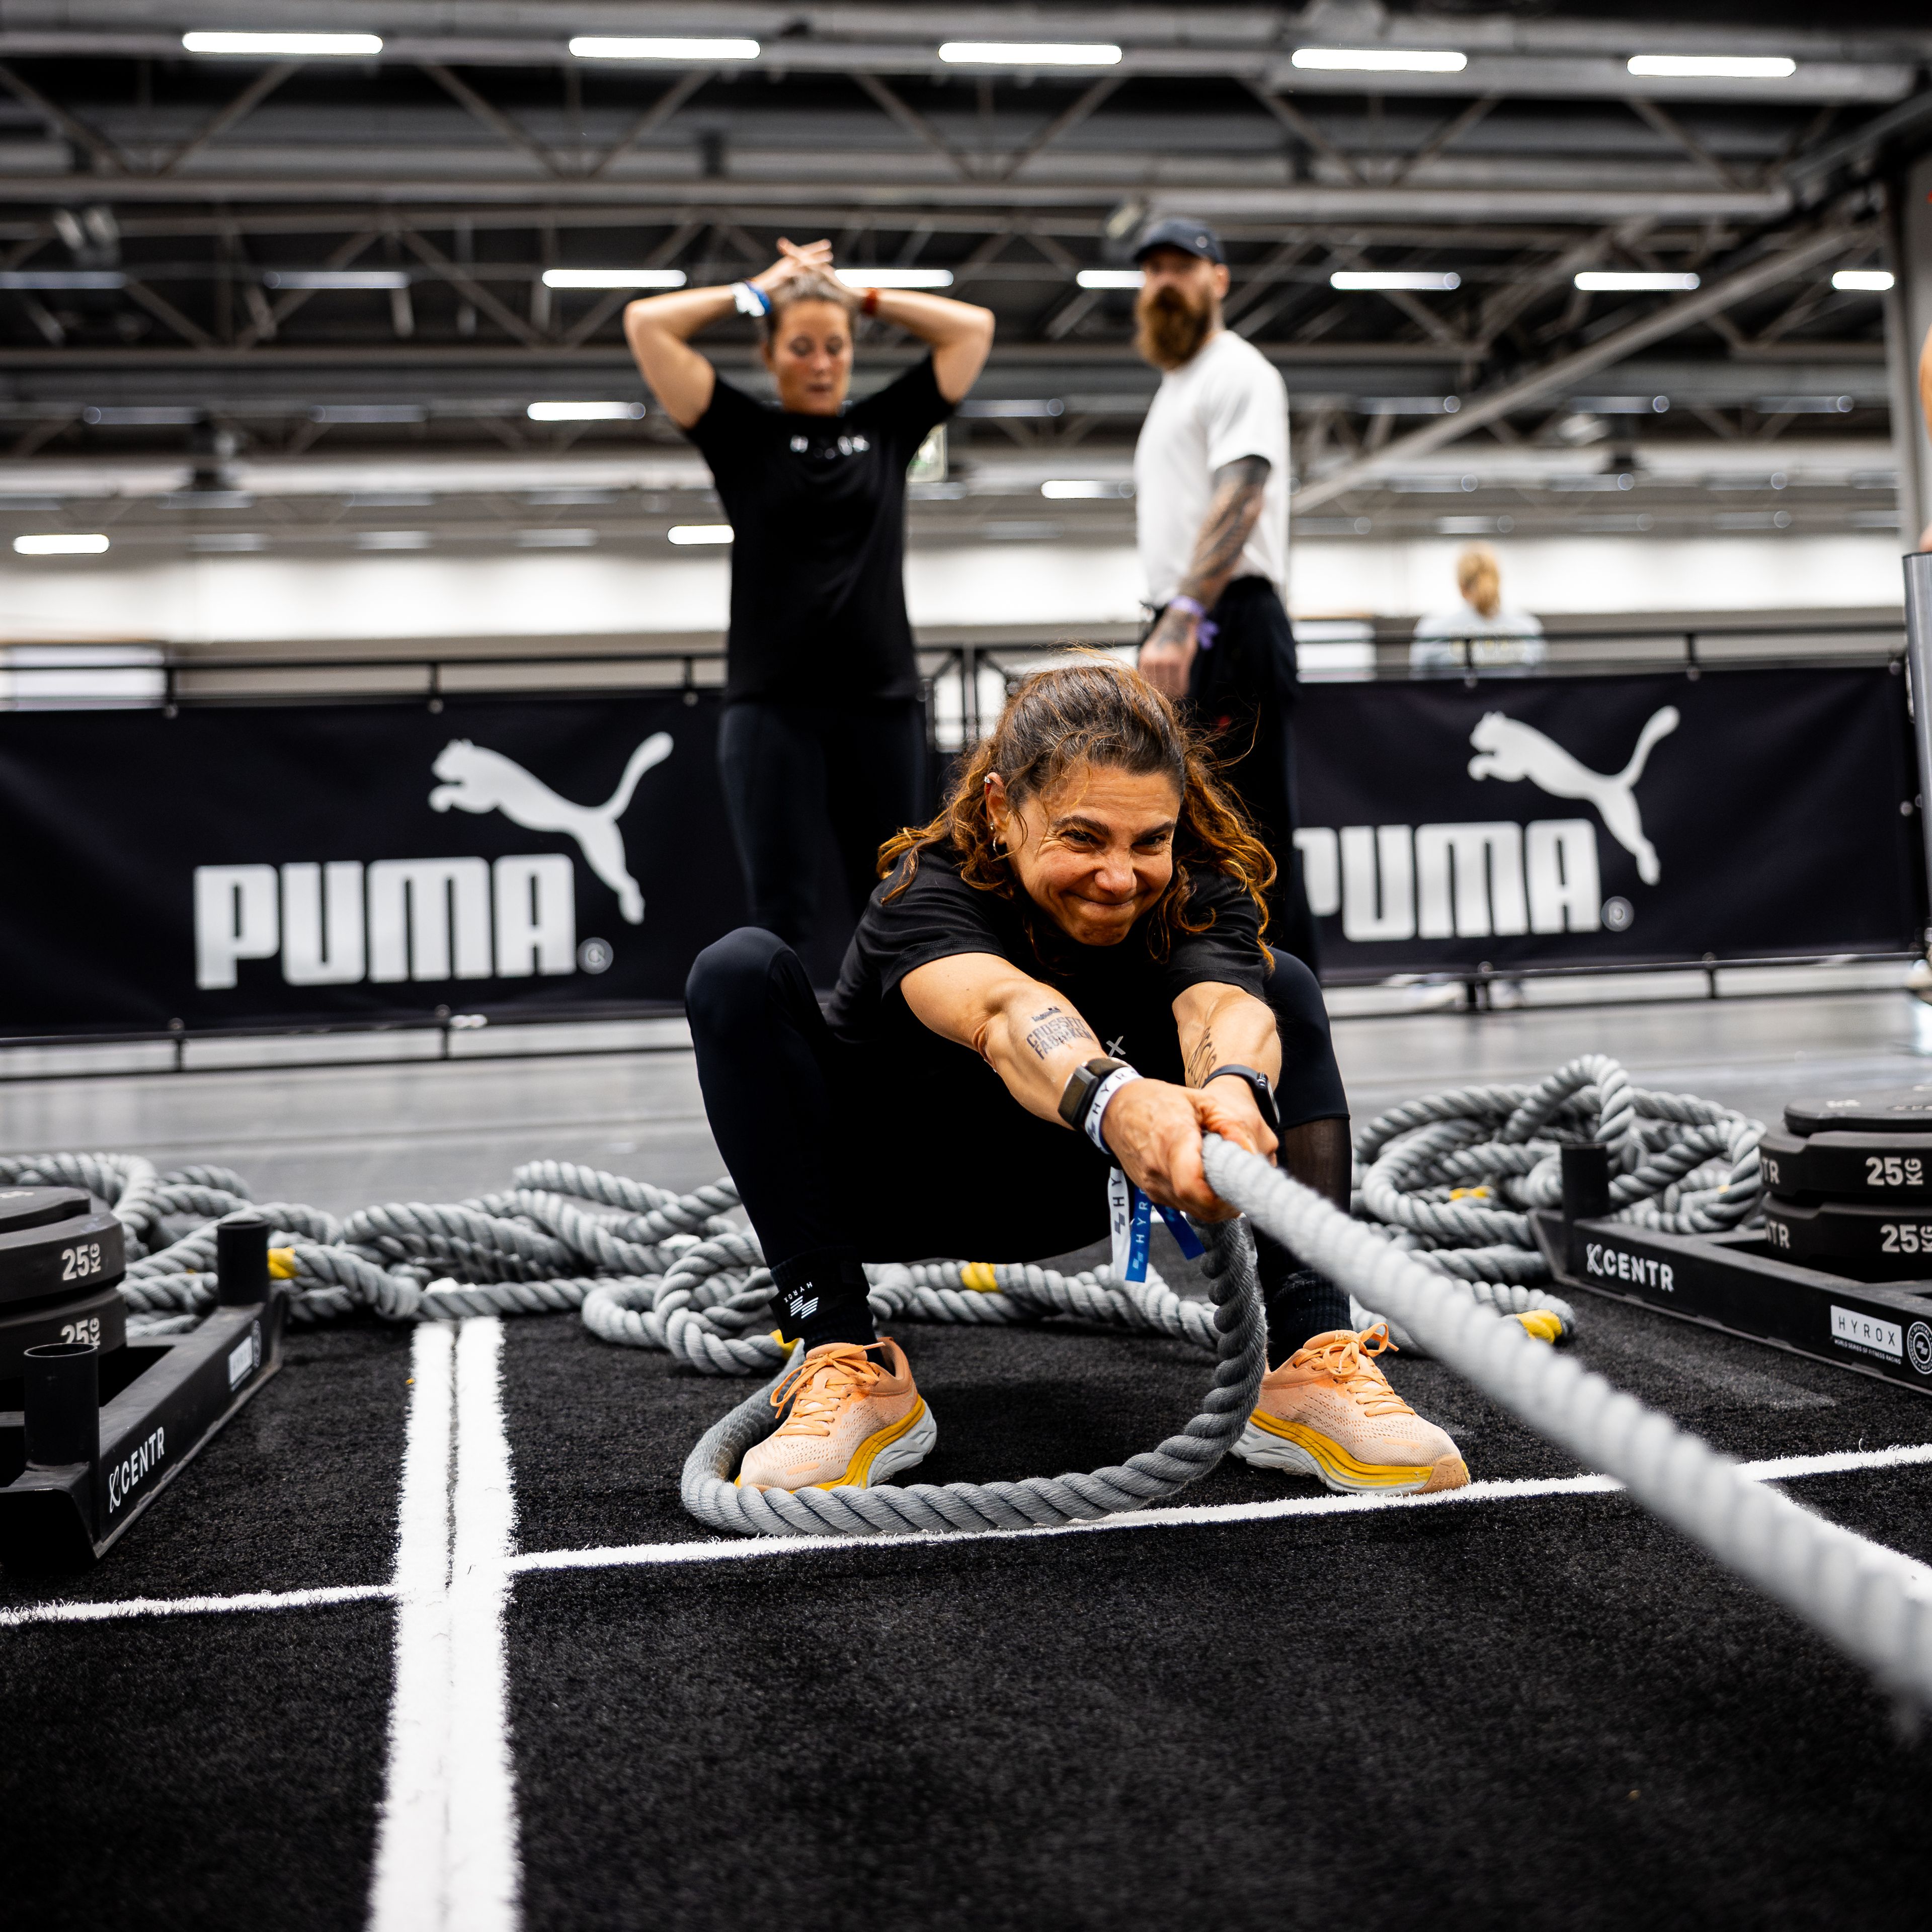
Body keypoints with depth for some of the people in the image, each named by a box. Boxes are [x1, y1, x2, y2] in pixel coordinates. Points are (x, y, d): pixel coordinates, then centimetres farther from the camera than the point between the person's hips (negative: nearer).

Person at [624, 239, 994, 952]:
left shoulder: (887, 426, 13)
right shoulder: (742, 433, 7)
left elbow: (973, 327, 14)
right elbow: (646, 323, 0)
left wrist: (863, 297, 13)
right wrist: (759, 291, 9)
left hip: (883, 699, 2)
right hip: (772, 702, -2)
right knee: (780, 912, -4)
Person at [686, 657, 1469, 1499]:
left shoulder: (1197, 889, -22)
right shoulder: (927, 887, -32)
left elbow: (1222, 1003, -45)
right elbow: (1004, 1015, -55)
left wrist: (1235, 1087, -70)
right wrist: (1113, 1097, -78)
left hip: (1074, 1190, 3)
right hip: (887, 1188, -2)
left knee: (1282, 989, -17)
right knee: (743, 974, -30)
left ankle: (1306, 1364, -25)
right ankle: (848, 1369, -27)